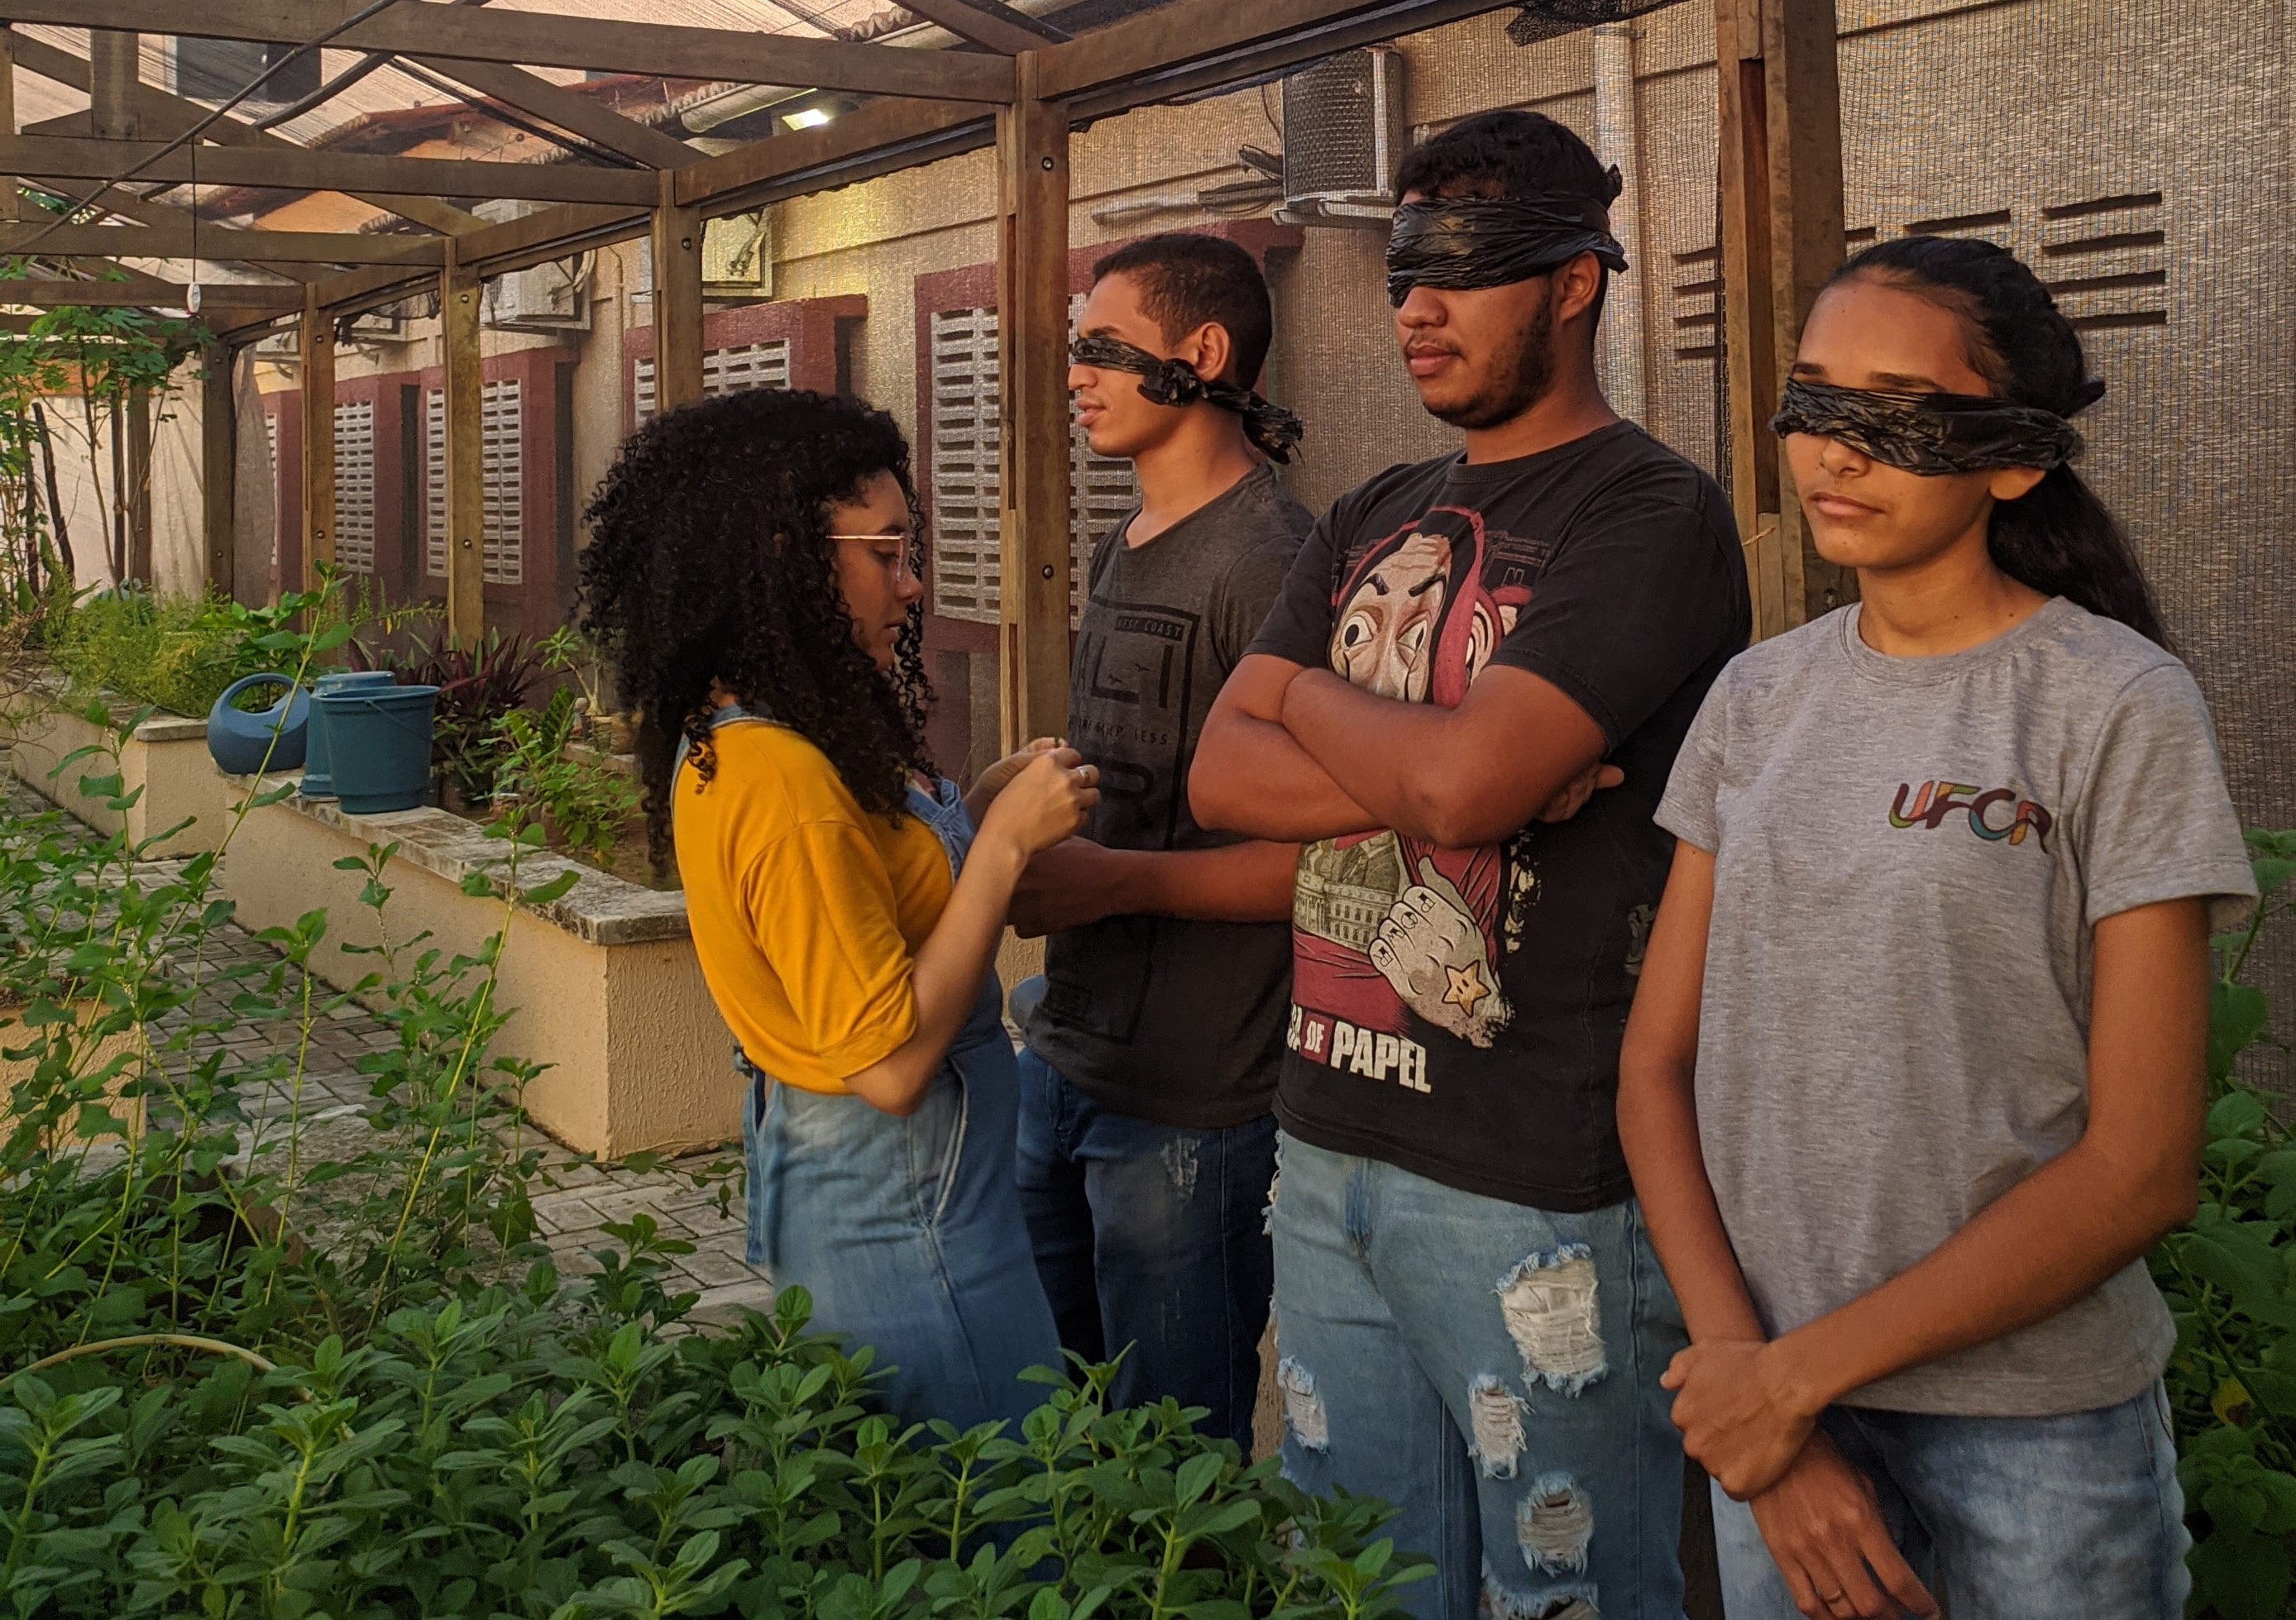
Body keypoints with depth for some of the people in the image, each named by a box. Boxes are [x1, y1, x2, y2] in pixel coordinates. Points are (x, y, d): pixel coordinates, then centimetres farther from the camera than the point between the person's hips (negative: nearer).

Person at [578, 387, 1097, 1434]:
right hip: (899, 1209, -10)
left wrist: (982, 808, 2)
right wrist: (1007, 840, -21)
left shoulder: (726, 745, 5)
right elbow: (891, 1063, -25)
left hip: (811, 1159, 10)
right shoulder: (786, 781, -25)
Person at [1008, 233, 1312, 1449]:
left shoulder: (1270, 561, -16)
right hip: (1065, 1055, 9)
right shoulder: (1121, 551, 14)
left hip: (1191, 1099, -9)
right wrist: (1020, 832, 9)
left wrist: (1113, 881, -23)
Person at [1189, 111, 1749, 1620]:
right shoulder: (1377, 521, 14)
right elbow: (1223, 776, 4)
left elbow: (1461, 778, -22)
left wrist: (1306, 699, -1)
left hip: (1535, 1192, -7)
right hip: (1332, 1147, 7)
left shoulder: (1651, 515, -10)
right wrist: (1449, 767, -12)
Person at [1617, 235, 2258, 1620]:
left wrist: (1803, 1369, -13)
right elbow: (1656, 1064, 2)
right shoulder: (1761, 698, 4)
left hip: (2034, 1436, -4)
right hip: (1771, 1401, 4)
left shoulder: (2122, 710, -10)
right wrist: (1742, 1364, -10)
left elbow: (2140, 1168, -13)